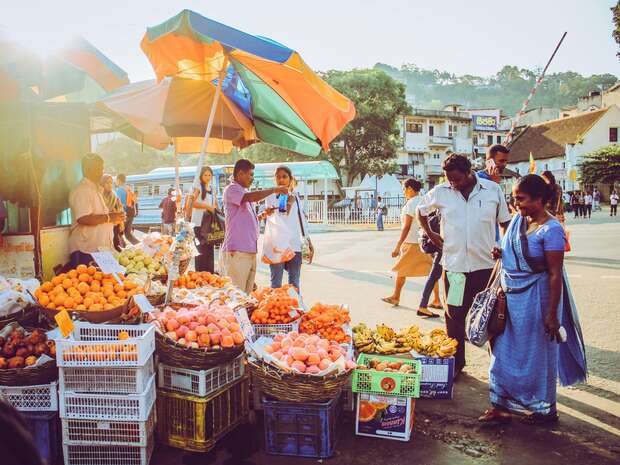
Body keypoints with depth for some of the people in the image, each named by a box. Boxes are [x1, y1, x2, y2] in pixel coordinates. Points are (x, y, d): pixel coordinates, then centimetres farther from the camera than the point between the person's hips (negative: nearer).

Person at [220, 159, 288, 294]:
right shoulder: (231, 190, -6)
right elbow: (250, 197, -25)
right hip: (237, 252, -9)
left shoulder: (244, 192, 21)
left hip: (250, 251, 9)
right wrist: (274, 190, -14)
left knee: (247, 293, 9)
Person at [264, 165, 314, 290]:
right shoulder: (271, 197, 1)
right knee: (276, 283, -1)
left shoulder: (295, 197, 15)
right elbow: (278, 219, -11)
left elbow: (302, 220, 18)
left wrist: (309, 242, 14)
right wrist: (289, 203, -26)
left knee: (295, 283, 7)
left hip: (295, 246, 4)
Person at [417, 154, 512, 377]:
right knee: (454, 316, 8)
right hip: (454, 264, 1)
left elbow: (505, 223, 8)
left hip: (486, 264, -1)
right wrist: (430, 234, 10)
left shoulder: (493, 190, 0)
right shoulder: (440, 192, 1)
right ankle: (456, 362, 23)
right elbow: (421, 211, 19)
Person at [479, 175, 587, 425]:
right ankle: (501, 405, 23)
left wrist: (552, 313, -17)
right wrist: (500, 254, -3)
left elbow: (555, 274, -17)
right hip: (509, 296, 7)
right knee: (503, 350, 11)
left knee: (537, 353, 8)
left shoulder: (551, 229, -17)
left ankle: (544, 409, 28)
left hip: (535, 298, -7)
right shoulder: (518, 219, 5)